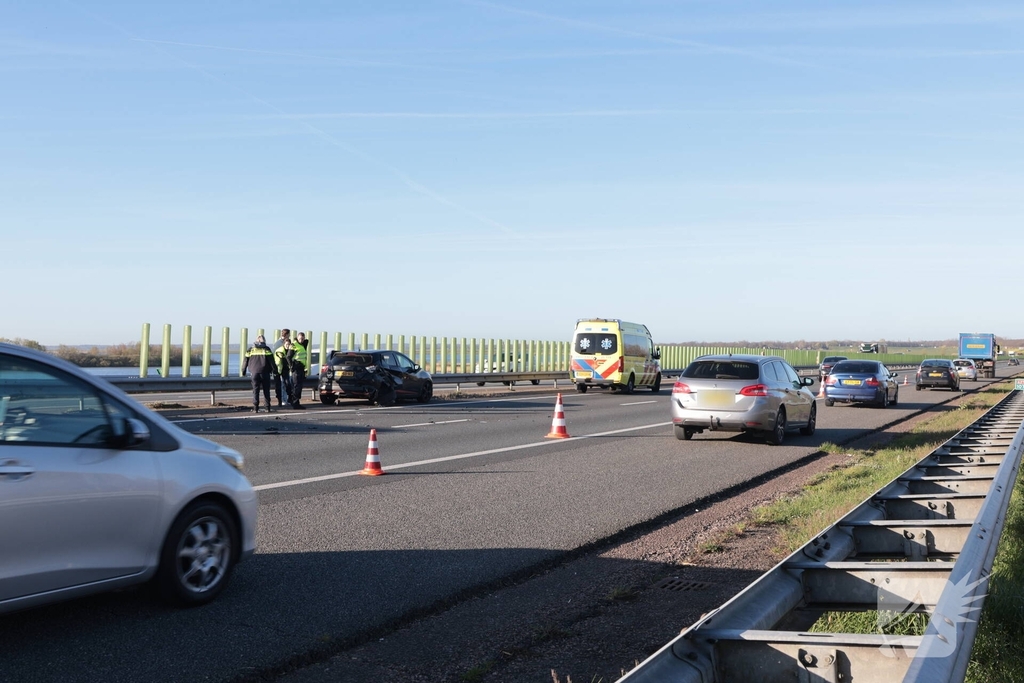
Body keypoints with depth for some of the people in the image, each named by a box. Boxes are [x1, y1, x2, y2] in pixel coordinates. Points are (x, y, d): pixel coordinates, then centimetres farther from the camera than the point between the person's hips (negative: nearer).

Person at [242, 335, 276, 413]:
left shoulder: (251, 349, 7)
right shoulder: (266, 349, 2)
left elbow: (246, 360, 8)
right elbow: (271, 360, -3)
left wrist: (243, 370, 16)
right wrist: (274, 369, 3)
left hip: (254, 372, 1)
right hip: (264, 372, -1)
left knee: (255, 390, 3)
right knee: (266, 390, 5)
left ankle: (255, 407, -3)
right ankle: (267, 407, 4)